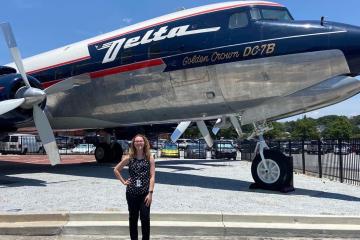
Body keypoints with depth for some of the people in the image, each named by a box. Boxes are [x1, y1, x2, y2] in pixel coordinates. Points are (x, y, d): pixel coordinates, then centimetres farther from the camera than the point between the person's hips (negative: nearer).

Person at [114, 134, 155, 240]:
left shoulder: (150, 158, -1)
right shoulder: (129, 158, 2)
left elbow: (152, 176, -6)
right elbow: (116, 170, 13)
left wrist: (150, 193, -13)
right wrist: (123, 181, 4)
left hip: (145, 193, -2)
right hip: (131, 193, 2)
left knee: (145, 218, -1)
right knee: (133, 218, 12)